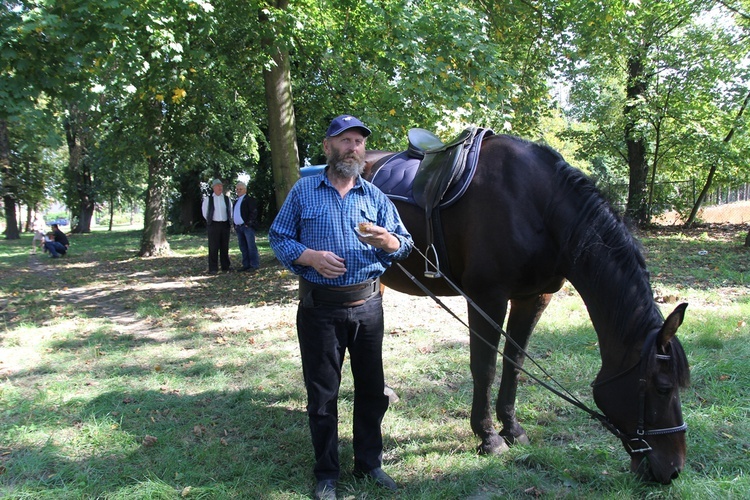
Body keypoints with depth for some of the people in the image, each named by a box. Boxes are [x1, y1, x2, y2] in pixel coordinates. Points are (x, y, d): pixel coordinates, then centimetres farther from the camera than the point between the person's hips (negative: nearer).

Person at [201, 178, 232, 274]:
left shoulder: (226, 198, 10)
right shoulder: (208, 199, 1)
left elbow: (230, 211, 19)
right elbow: (205, 212, 9)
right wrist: (210, 221, 10)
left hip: (225, 225, 3)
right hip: (213, 225, -3)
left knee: (225, 247, 6)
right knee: (213, 247, -4)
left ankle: (225, 267, 14)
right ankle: (213, 269, -1)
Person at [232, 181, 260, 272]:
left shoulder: (249, 199, -4)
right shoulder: (236, 201, 20)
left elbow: (254, 212, -12)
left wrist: (248, 224, -16)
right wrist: (235, 225, 16)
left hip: (248, 226, -8)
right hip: (238, 227, 8)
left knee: (251, 246, -7)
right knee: (243, 247, 10)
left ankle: (254, 265, -4)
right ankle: (246, 265, 15)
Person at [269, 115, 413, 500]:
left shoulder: (375, 196, 7)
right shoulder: (303, 191, 1)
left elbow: (404, 244, 6)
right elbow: (278, 238, 1)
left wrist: (387, 240, -18)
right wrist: (310, 257, -17)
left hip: (367, 305, 3)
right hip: (319, 306, -2)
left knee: (371, 388, 11)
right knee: (321, 392, 7)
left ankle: (369, 463, 30)